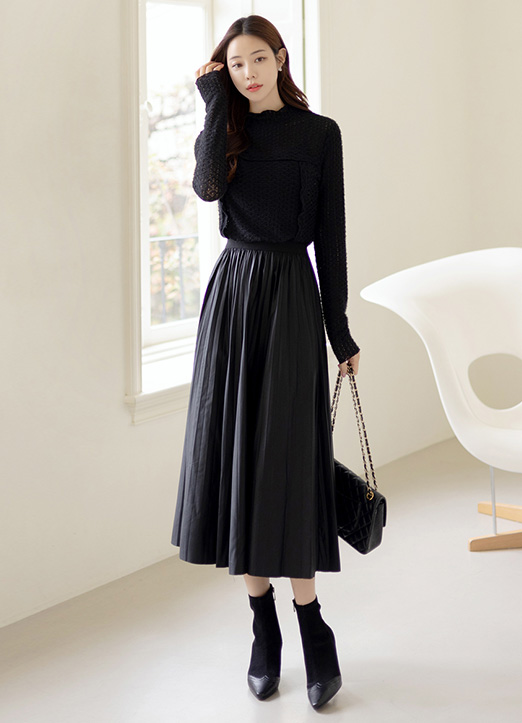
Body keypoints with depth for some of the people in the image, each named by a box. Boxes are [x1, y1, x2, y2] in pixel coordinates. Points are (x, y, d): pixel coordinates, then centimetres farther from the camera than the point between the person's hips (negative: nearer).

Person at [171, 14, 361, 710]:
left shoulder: (319, 133, 2)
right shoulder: (229, 129, 10)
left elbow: (331, 233, 1)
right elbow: (207, 185, -14)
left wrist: (340, 330, -1)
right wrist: (216, 102, -7)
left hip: (290, 295, -3)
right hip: (232, 290, 3)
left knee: (285, 460, -8)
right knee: (234, 451, 1)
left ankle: (314, 634, 2)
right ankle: (265, 633, 12)